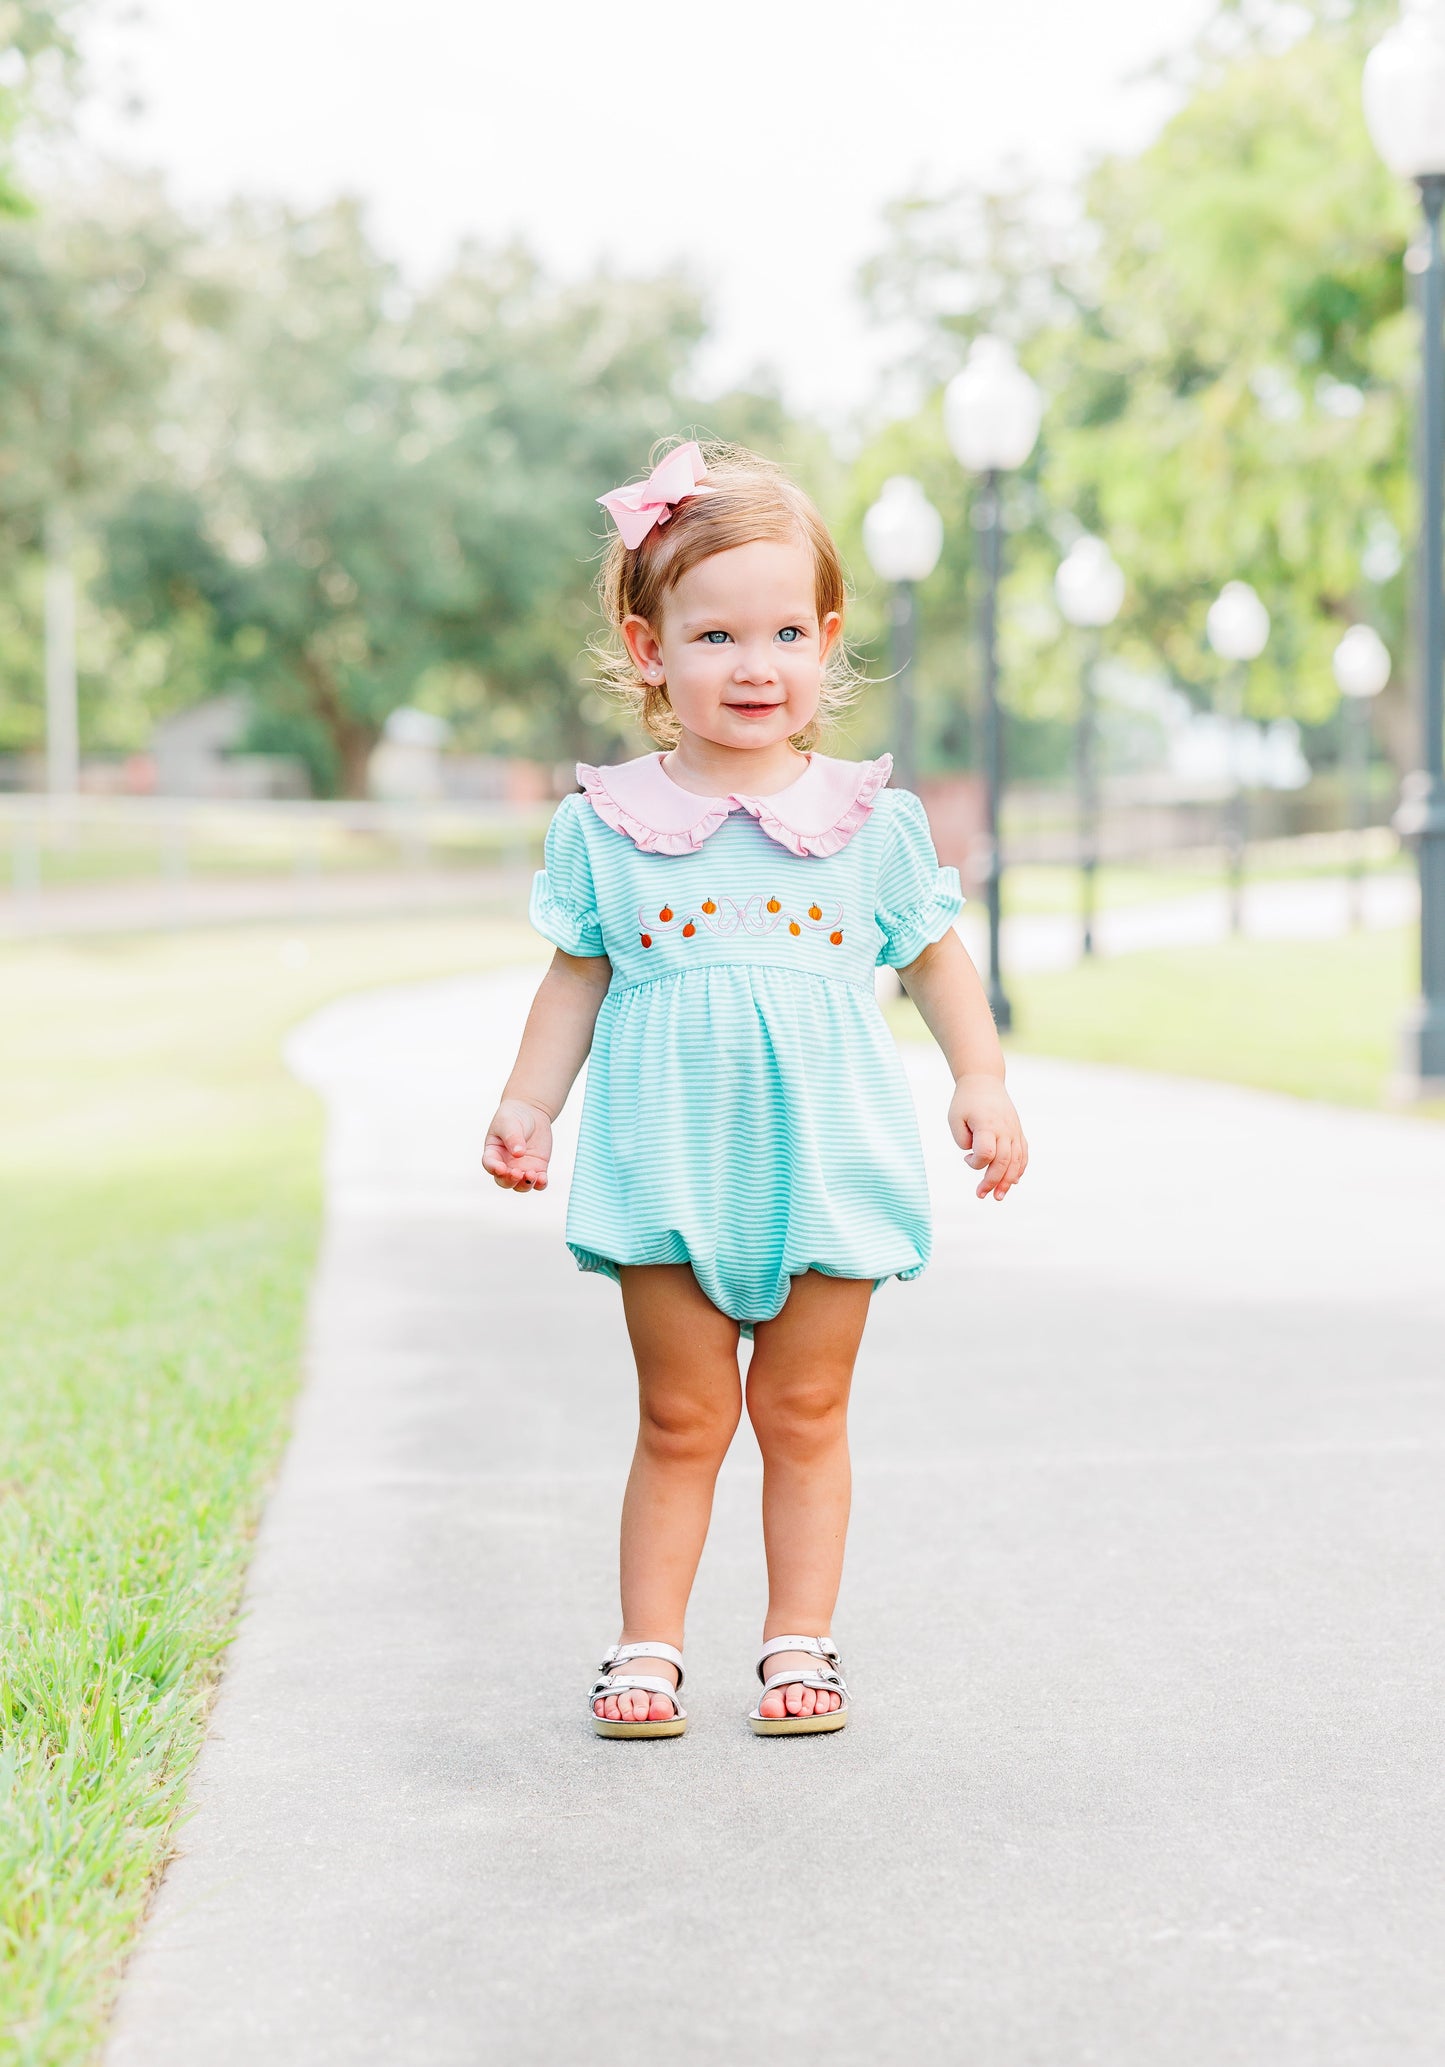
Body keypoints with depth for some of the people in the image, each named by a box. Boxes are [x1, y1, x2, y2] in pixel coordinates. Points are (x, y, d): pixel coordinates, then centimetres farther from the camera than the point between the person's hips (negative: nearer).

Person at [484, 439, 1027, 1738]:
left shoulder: (871, 822, 1)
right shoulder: (607, 824, 0)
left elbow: (935, 954, 11)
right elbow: (579, 976, 9)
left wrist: (982, 1078, 1)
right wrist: (528, 1104, 3)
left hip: (826, 1163, 0)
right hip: (668, 1168, 0)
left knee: (803, 1416, 9)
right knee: (680, 1423, 6)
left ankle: (801, 1643, 20)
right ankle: (649, 1646, 16)